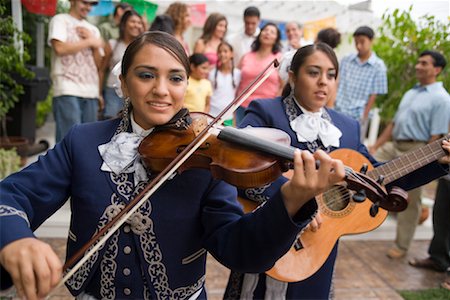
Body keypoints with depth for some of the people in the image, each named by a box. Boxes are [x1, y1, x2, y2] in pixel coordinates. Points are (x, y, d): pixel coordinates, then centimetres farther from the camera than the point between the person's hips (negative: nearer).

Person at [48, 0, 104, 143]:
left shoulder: (93, 29, 21)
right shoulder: (60, 20, 5)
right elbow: (60, 48, -12)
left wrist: (94, 43, 0)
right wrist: (89, 42, -4)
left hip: (91, 91, 6)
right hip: (67, 90, -5)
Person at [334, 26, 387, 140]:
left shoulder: (378, 66, -1)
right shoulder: (346, 60, 8)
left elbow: (374, 95, -2)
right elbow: (336, 84, 10)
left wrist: (364, 117, -5)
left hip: (357, 117, -2)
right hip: (338, 112, 3)